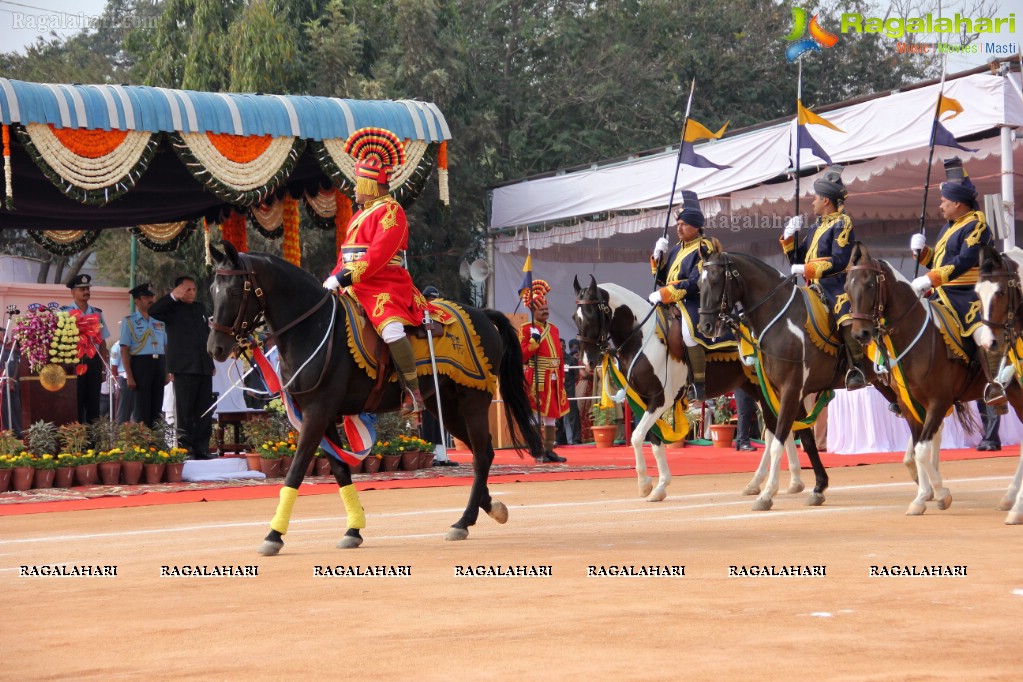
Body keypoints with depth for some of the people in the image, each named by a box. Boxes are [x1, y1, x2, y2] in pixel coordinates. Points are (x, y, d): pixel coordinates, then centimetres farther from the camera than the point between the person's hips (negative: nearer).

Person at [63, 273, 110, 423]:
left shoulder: (97, 314, 12)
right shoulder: (65, 312, -2)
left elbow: (102, 341, 14)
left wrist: (105, 366, 9)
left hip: (93, 361, 4)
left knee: (93, 400, 8)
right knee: (76, 401, 0)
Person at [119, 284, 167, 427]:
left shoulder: (159, 322, 15)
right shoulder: (129, 321, 0)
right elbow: (124, 350, -5)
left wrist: (166, 372, 10)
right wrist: (129, 376, -13)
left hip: (158, 365, 5)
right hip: (140, 364, -5)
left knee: (156, 409, 7)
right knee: (141, 410, -6)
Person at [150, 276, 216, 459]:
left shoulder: (200, 308, 20)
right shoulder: (172, 309, 1)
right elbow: (153, 311, -19)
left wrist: (211, 362, 21)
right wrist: (173, 296, -24)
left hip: (204, 368, 6)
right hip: (184, 368, -6)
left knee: (205, 411, 5)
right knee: (184, 411, -4)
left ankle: (201, 448, 8)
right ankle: (185, 449, -3)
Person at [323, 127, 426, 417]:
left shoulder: (391, 211, -7)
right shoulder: (359, 216, 22)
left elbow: (377, 255, -18)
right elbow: (345, 257, 21)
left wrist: (344, 277, -23)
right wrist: (331, 281, 5)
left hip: (385, 285, -10)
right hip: (356, 286, 10)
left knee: (391, 330, -32)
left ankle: (413, 392, -24)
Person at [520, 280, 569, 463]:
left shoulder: (554, 329, 16)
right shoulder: (526, 329, -3)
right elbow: (521, 356, -8)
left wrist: (561, 378, 13)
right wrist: (534, 341, -20)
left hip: (553, 379, 6)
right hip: (537, 378, -6)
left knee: (552, 416, 8)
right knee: (537, 414, -6)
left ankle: (549, 450, 13)